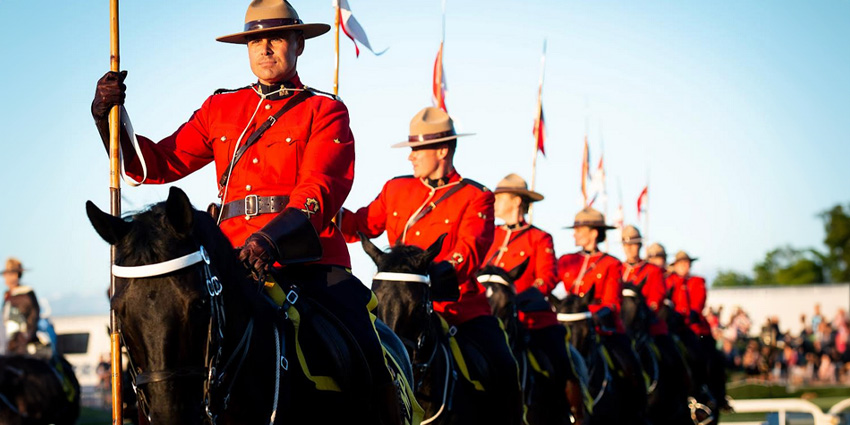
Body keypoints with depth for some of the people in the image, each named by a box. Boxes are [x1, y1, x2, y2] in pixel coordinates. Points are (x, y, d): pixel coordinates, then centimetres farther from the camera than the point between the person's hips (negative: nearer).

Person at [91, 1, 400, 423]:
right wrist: (108, 118, 0)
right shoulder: (220, 108, 18)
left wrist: (273, 237, -27)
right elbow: (158, 163, 16)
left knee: (367, 371, -16)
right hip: (233, 259, 3)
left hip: (306, 259, -3)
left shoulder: (325, 112, 6)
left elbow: (321, 188, -9)